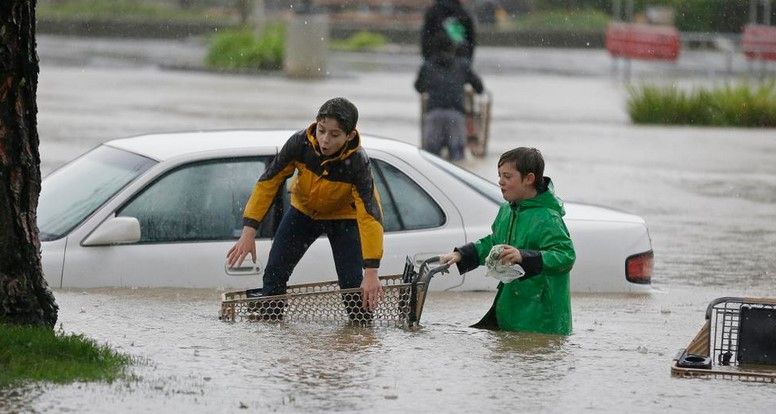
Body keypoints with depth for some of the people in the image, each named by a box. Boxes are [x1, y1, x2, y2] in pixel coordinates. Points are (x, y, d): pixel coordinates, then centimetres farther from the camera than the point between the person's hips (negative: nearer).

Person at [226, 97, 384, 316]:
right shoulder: (300, 143, -31)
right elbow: (268, 182, -22)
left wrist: (371, 272, -46)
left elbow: (370, 216, -39)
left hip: (343, 217, -3)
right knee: (275, 272, -4)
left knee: (352, 283, -16)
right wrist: (249, 231, -28)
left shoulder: (357, 163, -37)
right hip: (304, 210, 3)